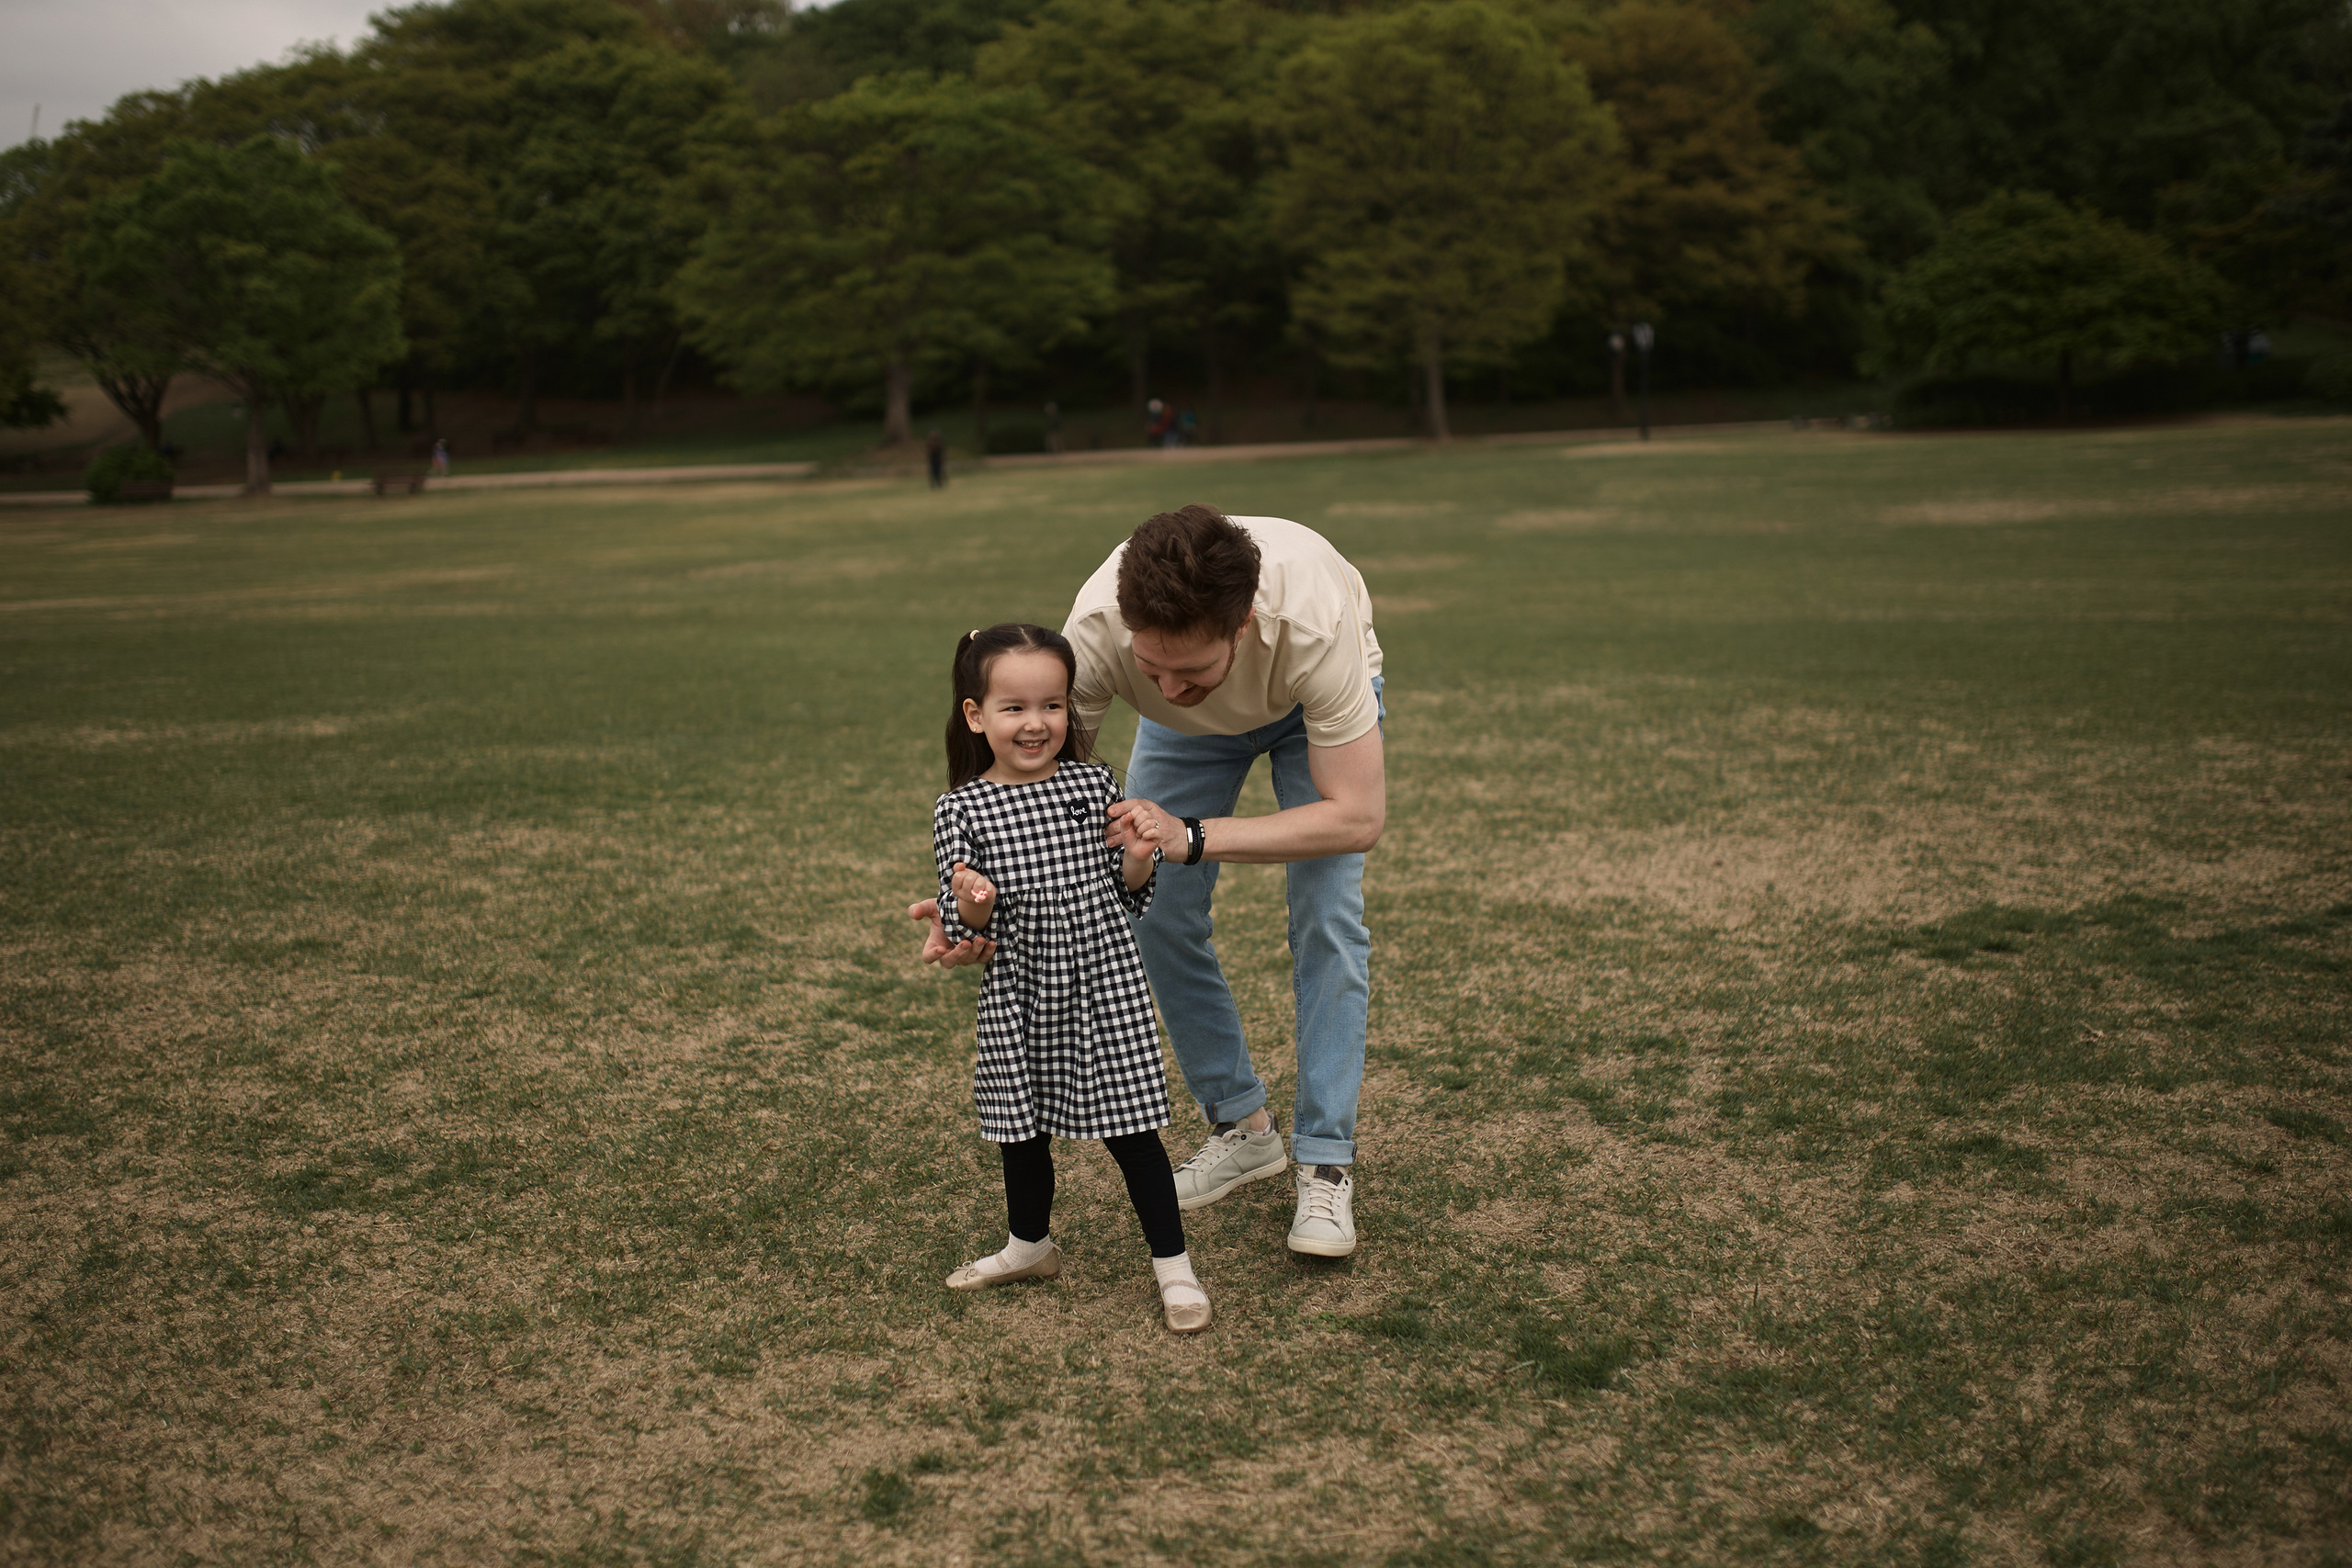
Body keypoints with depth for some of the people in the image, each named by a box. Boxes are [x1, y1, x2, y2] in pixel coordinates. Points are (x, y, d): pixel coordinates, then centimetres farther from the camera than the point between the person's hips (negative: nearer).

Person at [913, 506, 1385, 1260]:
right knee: (1158, 918, -4)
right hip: (1192, 727, 3)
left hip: (1311, 702, -2)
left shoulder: (1313, 619, -46)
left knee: (1328, 920, -16)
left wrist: (1190, 837, -47)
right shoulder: (1097, 626, -40)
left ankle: (1325, 1162, -4)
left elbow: (1357, 815, -40)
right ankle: (1242, 1128, 15)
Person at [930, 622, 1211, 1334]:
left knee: (1130, 1130, 2)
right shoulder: (961, 810, -6)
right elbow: (963, 928, -5)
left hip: (1103, 991, -1)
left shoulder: (1095, 786, -3)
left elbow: (1130, 899, 4)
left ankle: (1174, 1266, 15)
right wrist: (970, 904, -26)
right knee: (1022, 1129, 18)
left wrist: (1139, 858, -16)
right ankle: (1030, 1246, 41)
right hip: (1019, 1001, 1)